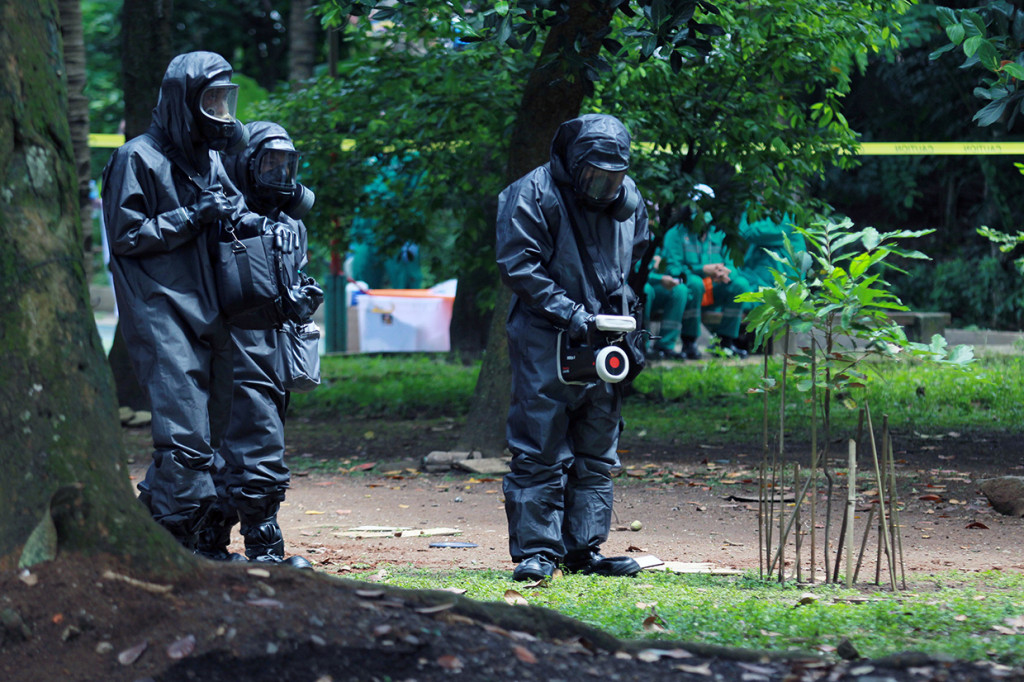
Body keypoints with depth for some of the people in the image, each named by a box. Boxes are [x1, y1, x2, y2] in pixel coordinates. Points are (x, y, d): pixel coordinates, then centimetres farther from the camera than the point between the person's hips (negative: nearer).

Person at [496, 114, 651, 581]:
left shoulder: (628, 199, 9)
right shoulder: (533, 194, -10)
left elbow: (638, 261, 22)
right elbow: (518, 266, -13)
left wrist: (625, 313, 8)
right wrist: (568, 313, -19)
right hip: (546, 344, -6)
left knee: (596, 453, 9)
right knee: (540, 451, -8)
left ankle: (584, 549, 15)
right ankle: (536, 550, -5)